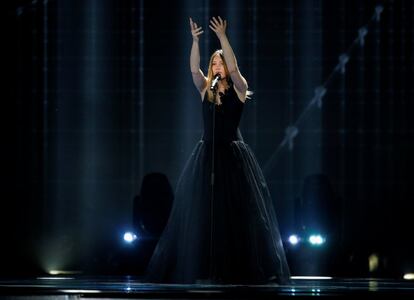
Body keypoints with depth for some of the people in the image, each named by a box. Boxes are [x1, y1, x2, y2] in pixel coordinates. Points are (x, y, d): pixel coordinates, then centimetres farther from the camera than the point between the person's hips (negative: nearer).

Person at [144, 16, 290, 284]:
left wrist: (222, 37, -20)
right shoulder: (206, 89, 8)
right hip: (207, 155, 3)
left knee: (238, 212, -4)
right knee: (201, 213, 0)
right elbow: (194, 69, -7)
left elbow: (233, 67, -16)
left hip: (233, 155, -3)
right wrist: (195, 40, -18)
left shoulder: (239, 89, 1)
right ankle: (204, 269, 3)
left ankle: (242, 269, 1)